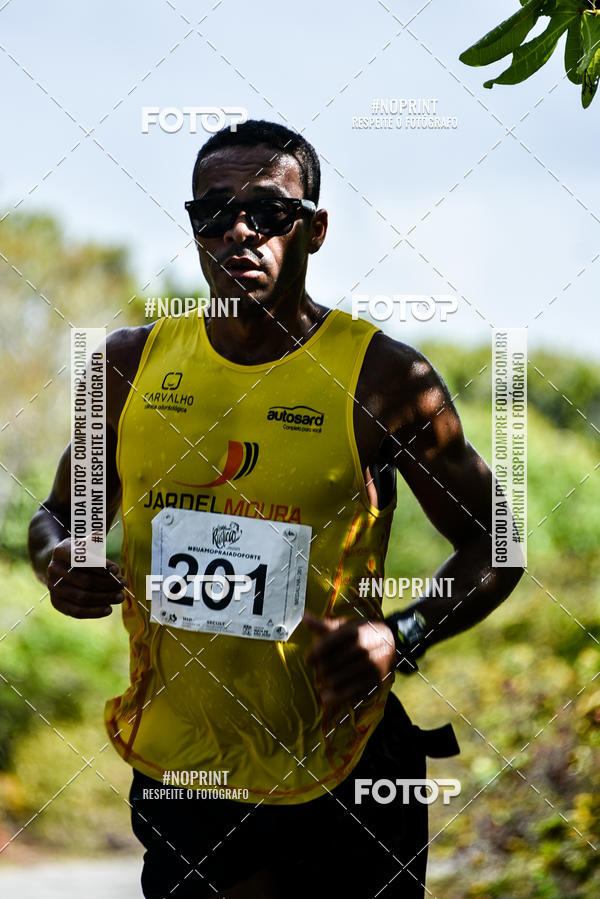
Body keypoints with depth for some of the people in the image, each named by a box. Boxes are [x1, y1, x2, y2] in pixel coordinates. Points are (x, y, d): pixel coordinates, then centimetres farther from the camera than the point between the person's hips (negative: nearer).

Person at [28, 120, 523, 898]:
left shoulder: (382, 376, -8)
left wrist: (402, 637, -20)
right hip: (176, 769, 3)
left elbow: (490, 542, -2)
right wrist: (57, 559, -8)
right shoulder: (131, 364, 2)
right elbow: (61, 512, 16)